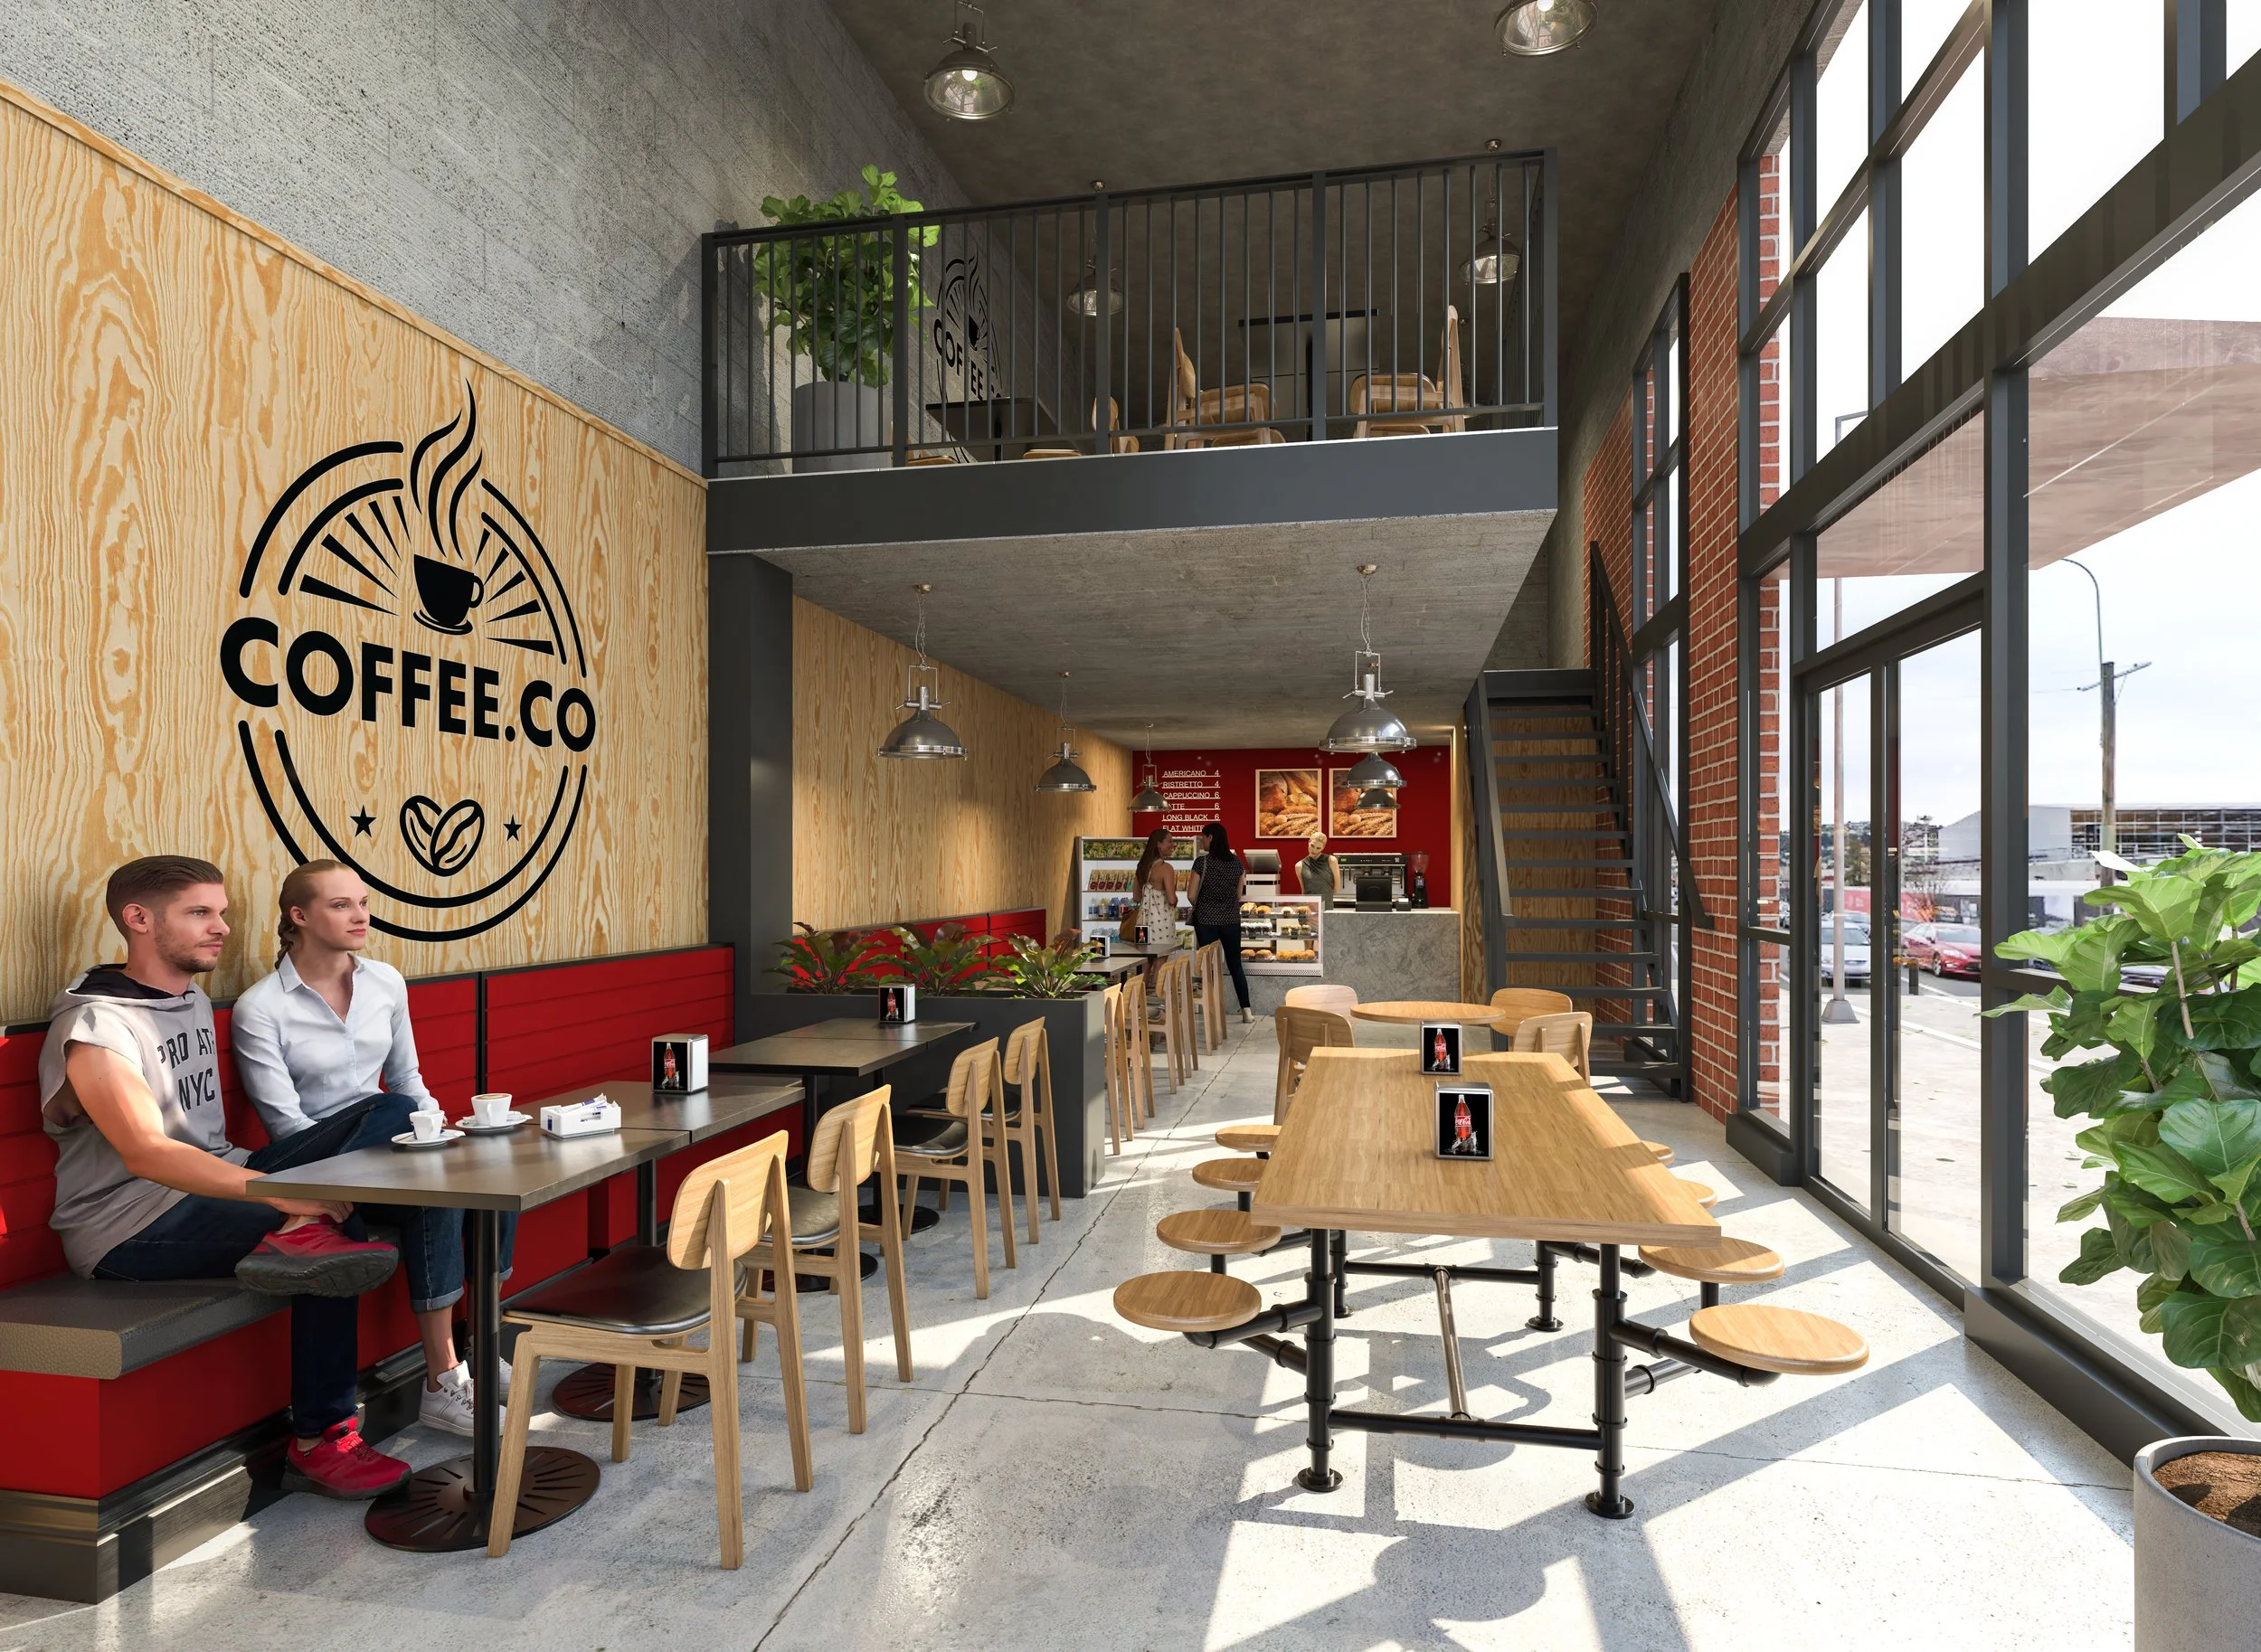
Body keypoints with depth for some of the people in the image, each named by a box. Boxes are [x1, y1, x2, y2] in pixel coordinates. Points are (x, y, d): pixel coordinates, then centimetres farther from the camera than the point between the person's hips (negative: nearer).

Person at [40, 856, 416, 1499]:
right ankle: (316, 1444, -19)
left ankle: (299, 1236, -36)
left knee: (391, 1110, -11)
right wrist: (283, 1193, -41)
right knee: (334, 1228, -29)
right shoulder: (96, 1025, -14)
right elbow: (146, 1154, -29)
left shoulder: (195, 1000, 15)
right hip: (130, 1229, -8)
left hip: (215, 1183, 8)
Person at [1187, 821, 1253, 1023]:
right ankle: (1246, 1010, 10)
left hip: (1206, 920, -3)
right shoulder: (1237, 862, 0)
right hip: (1231, 920, 3)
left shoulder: (1202, 862, -12)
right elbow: (1239, 895, 5)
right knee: (1235, 965, 12)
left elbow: (1192, 895, -9)